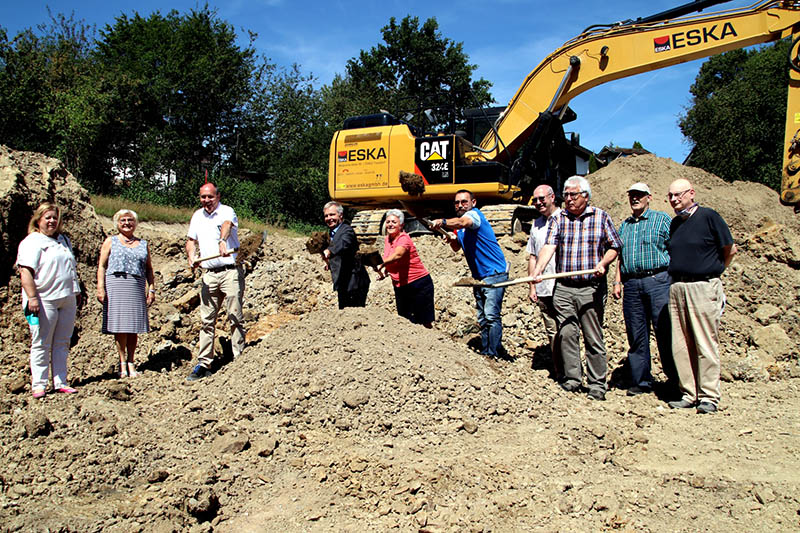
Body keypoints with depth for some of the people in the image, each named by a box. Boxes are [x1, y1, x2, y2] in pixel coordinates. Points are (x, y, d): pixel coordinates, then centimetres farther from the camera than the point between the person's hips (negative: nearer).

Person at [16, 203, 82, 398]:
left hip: (67, 301, 7)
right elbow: (26, 271, -13)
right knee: (41, 344, 0)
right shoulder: (32, 242, -3)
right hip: (44, 300, -7)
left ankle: (60, 382, 15)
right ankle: (38, 384, 7)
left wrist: (77, 291, 23)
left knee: (62, 343, 9)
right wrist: (32, 298, -21)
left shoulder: (64, 240, 19)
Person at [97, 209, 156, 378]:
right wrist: (101, 288, -6)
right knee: (120, 327, -5)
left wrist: (151, 289, 7)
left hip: (137, 287, 2)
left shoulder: (143, 244, 17)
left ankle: (131, 362, 10)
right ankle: (122, 363, 3)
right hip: (116, 285, -2)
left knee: (134, 327, 1)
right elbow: (101, 266, 5)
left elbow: (149, 269, 17)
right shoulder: (111, 242, 11)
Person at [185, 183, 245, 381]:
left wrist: (223, 241, -49)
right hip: (209, 274, 6)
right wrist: (191, 256, 1)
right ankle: (204, 364, 11)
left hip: (230, 271, -6)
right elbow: (191, 240, 23)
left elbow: (227, 225, -27)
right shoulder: (197, 216, 15)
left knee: (235, 317, -5)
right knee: (207, 319, 7)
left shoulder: (227, 212, -4)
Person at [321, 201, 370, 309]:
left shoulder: (347, 230, -16)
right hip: (344, 285, 10)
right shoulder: (333, 232, 13)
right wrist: (330, 262, 5)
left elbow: (343, 244, -40)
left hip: (353, 285, -10)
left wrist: (329, 251, -58)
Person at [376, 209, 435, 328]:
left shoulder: (404, 238, -17)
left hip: (419, 284, -8)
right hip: (400, 286, 8)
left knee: (425, 322, -2)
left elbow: (397, 255, -39)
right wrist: (385, 270, 5)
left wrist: (381, 264, -54)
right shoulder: (387, 239, 7)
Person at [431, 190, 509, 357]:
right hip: (479, 277, 9)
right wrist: (451, 240, 0)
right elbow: (457, 248, 22)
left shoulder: (474, 214, -13)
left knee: (491, 316, -15)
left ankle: (493, 355, -13)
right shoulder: (459, 227, 14)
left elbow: (462, 222, -37)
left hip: (494, 274, -9)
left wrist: (443, 222, -55)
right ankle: (484, 352, 17)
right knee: (482, 319, 11)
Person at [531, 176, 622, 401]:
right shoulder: (557, 219, 7)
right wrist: (538, 270, -23)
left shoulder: (601, 217, 6)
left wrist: (603, 263, -11)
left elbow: (614, 246, 9)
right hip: (563, 289, 2)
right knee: (566, 334, 3)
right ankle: (572, 379, 15)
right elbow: (548, 246, -6)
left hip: (592, 288, -2)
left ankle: (597, 384, 11)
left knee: (594, 338, 2)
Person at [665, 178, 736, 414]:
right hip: (676, 287, 6)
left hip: (703, 287, -6)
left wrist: (713, 271, 10)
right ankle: (688, 393, 15)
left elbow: (730, 249, 1)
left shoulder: (708, 216, -4)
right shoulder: (675, 222, 14)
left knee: (706, 344, -3)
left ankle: (709, 396, 4)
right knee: (680, 345, 6)